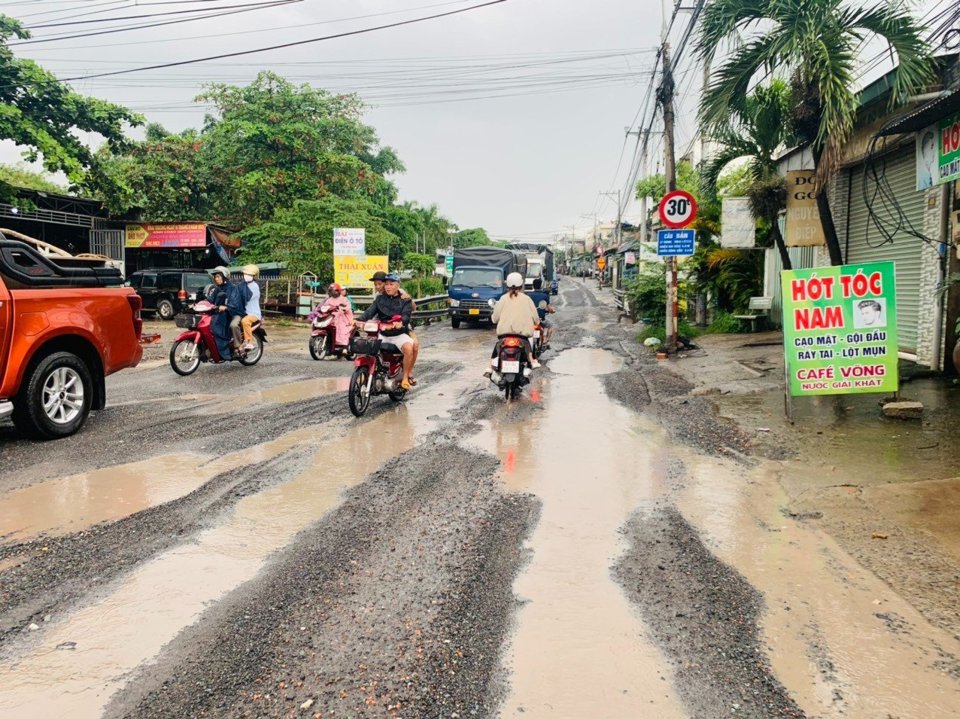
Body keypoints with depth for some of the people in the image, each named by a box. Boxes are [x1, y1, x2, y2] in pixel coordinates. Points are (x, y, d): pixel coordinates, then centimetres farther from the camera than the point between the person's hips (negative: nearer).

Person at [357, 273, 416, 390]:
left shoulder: (405, 299, 4)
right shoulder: (379, 298, 14)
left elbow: (406, 314, -13)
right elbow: (370, 311, 0)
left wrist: (401, 322, -37)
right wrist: (360, 320, -20)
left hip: (399, 333, -3)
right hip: (382, 333, 3)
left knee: (409, 348, -33)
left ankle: (406, 377, -15)